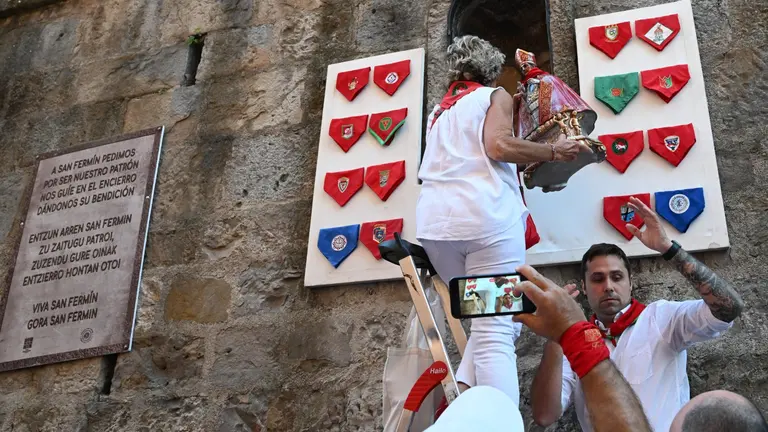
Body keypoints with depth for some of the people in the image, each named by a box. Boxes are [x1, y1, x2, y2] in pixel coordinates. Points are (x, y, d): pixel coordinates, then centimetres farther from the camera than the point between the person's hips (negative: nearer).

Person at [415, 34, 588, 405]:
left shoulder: (439, 111, 29)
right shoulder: (494, 95, 11)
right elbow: (498, 146, -6)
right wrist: (554, 151, 3)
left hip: (434, 221, 6)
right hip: (486, 214, -6)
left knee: (485, 322, 14)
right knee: (497, 331, -9)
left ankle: (459, 398, -5)